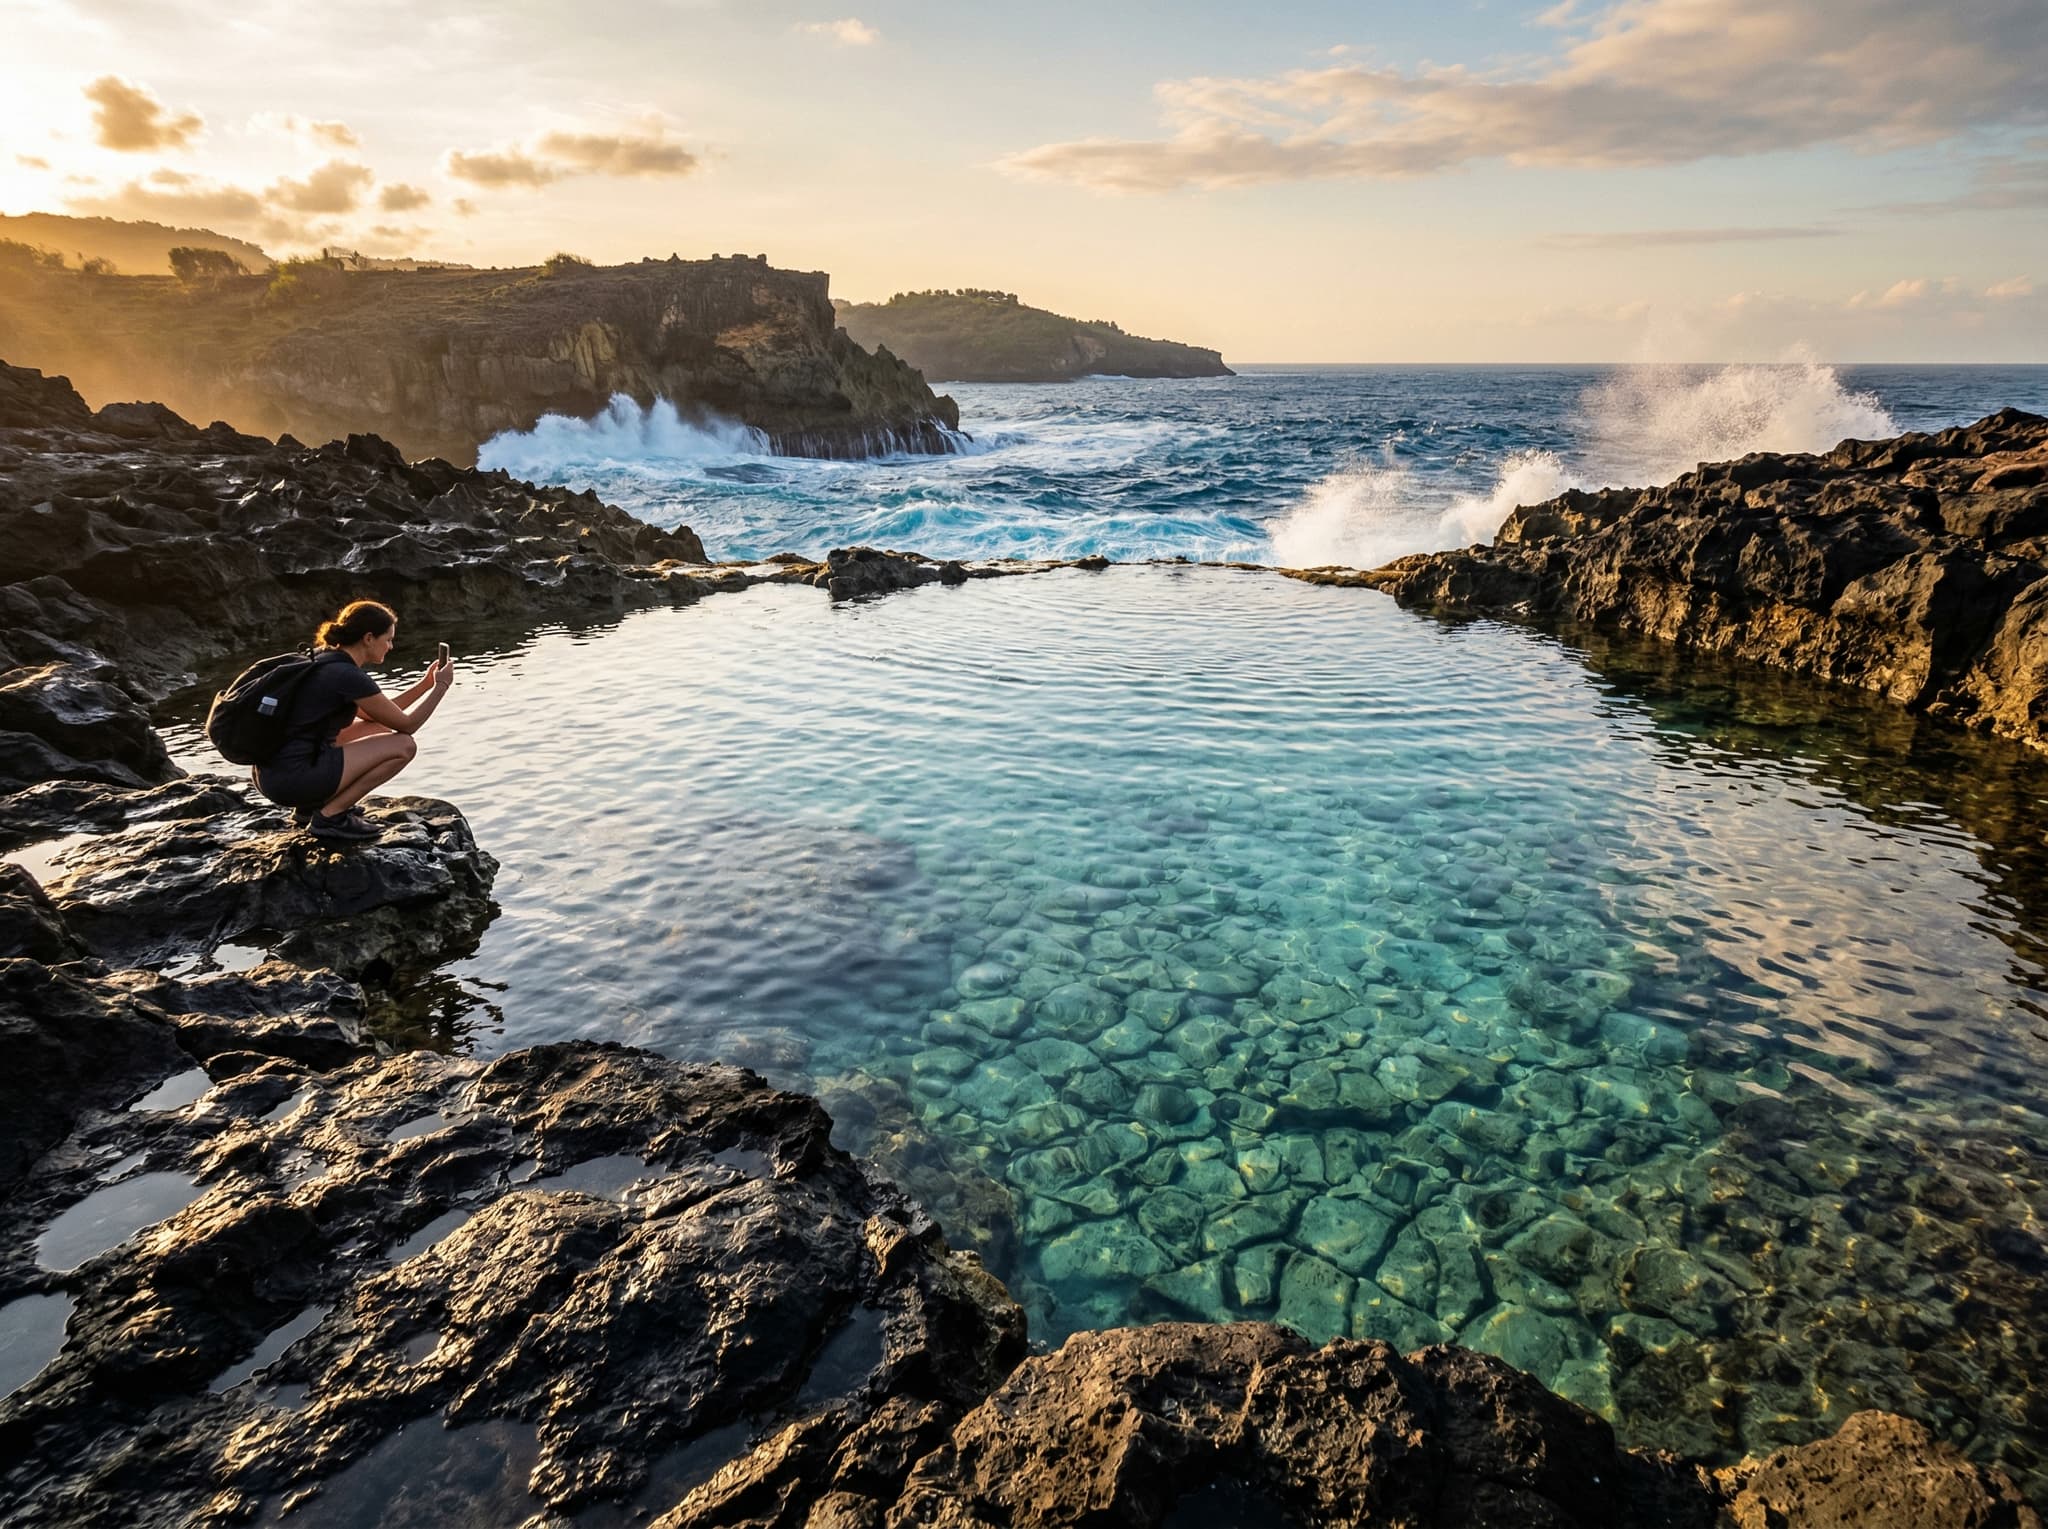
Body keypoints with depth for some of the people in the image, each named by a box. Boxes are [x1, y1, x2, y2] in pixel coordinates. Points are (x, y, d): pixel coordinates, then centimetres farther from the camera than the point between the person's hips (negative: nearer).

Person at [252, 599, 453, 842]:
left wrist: (426, 684, 18)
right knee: (403, 746, -8)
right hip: (292, 780, -10)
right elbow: (406, 724, -7)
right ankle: (329, 816, -5)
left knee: (378, 730, 21)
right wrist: (441, 685, 4)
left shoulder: (324, 662, 11)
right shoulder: (348, 676, -17)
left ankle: (311, 805, 15)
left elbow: (382, 715, 20)